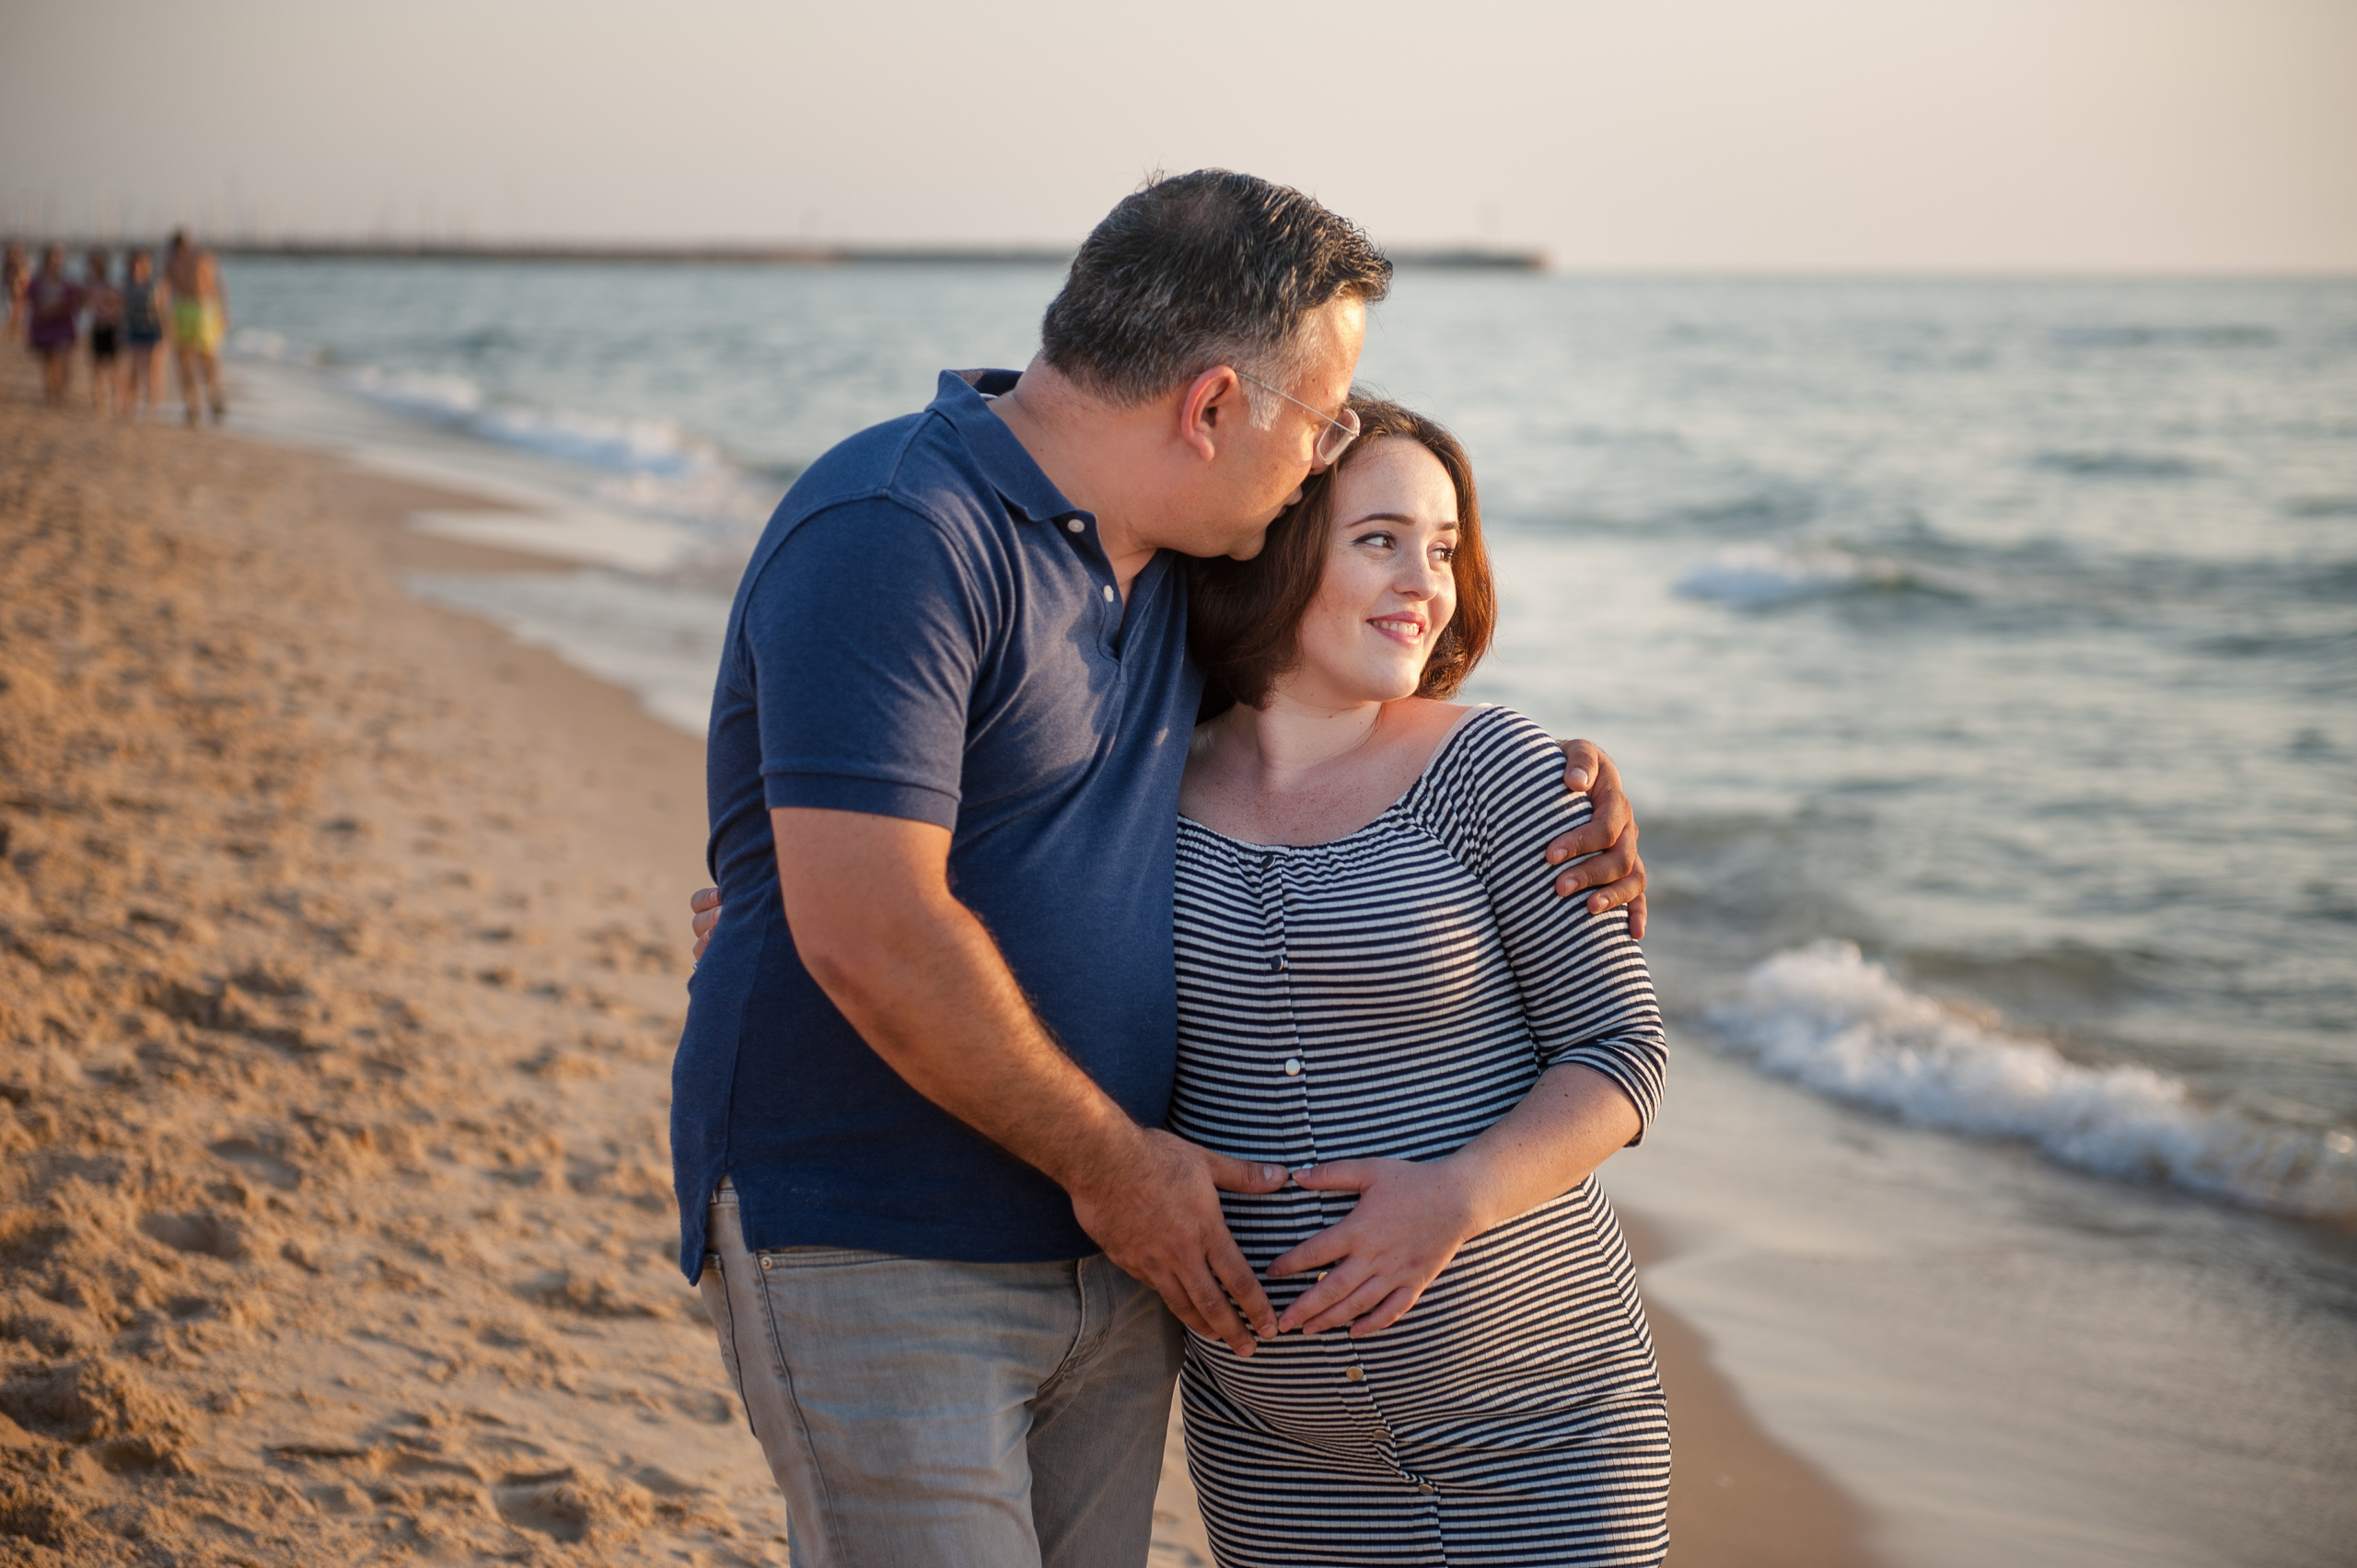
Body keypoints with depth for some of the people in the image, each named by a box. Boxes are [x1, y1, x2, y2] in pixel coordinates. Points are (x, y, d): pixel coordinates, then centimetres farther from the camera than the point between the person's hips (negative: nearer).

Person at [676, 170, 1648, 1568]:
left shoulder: (1168, 556, 10)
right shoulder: (893, 536, -18)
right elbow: (868, 935, -25)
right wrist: (1112, 1159, -14)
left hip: (1112, 1242, 8)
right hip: (877, 1254, -8)